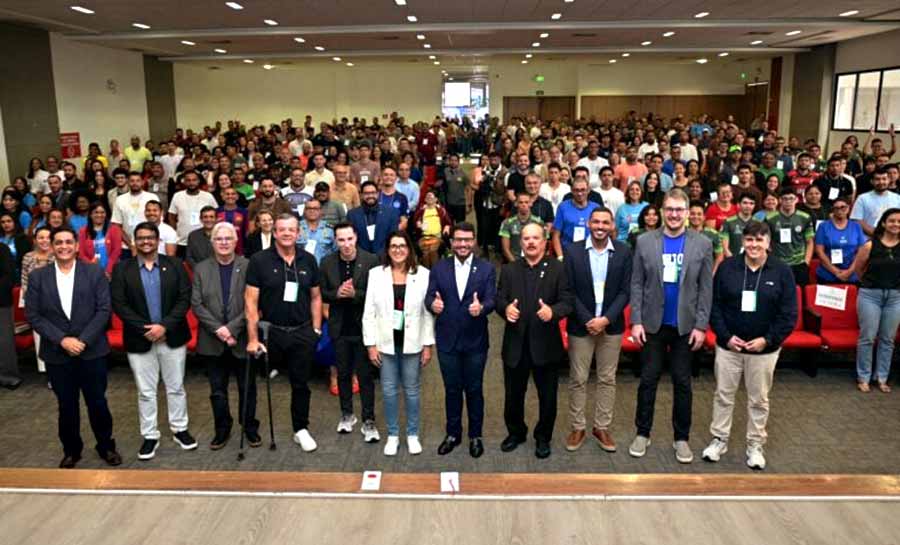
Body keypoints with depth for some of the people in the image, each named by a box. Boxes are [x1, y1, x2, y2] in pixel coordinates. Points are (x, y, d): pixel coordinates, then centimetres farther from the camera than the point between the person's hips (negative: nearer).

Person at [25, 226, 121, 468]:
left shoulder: (94, 272, -2)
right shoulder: (37, 276, 1)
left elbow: (104, 310, -6)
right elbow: (33, 315, -2)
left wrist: (83, 340, -14)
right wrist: (62, 340, -13)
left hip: (91, 351, -1)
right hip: (57, 353, 1)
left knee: (97, 402, 8)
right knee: (66, 406, 13)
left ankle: (106, 446, 27)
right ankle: (71, 450, 31)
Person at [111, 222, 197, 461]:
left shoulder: (174, 265, 0)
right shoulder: (122, 269, 0)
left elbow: (184, 298, -6)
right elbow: (119, 304, -6)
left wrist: (164, 326, -16)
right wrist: (145, 329, -15)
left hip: (172, 337, 0)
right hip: (140, 339, 0)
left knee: (176, 387, 12)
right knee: (146, 392, 9)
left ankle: (179, 430, 27)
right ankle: (150, 436, 21)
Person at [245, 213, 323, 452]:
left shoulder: (308, 260, 3)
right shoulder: (259, 260, -7)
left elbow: (316, 297, 10)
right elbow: (251, 301, -8)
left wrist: (316, 329, 4)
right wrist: (253, 338, -12)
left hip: (302, 333, 2)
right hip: (271, 331, -2)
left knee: (301, 383, 11)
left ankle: (301, 429, 26)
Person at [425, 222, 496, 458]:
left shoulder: (486, 268, -3)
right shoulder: (439, 268, 1)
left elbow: (492, 299, -11)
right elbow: (429, 297, -5)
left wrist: (481, 307, -34)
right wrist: (433, 304, -29)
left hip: (475, 340, -1)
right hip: (447, 340, 1)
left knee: (474, 389, 12)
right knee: (452, 389, 14)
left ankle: (475, 435, 28)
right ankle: (453, 433, 31)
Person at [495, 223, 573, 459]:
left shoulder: (557, 269, -1)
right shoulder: (508, 270, 7)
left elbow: (568, 300, -8)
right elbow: (499, 298, 1)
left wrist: (553, 311, -28)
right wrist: (505, 308, -22)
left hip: (545, 344, -2)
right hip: (515, 343, 2)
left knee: (547, 395, 9)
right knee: (513, 393, 14)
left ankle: (543, 437, 29)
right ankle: (515, 432, 36)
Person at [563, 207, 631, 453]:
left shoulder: (623, 252, -1)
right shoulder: (573, 252, -4)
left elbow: (625, 291, -3)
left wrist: (606, 319, -14)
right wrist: (588, 320, -14)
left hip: (611, 326, 1)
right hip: (581, 325, -1)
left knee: (607, 379, 10)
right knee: (578, 380, 7)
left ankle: (602, 427, 23)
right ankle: (577, 427, 20)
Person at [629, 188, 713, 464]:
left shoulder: (702, 244, -1)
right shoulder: (645, 242, -1)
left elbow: (706, 289, -1)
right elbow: (636, 284, -1)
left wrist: (701, 325, -6)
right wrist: (636, 321, -6)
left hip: (686, 325, 0)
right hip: (653, 324, 0)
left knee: (682, 382, 10)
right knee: (648, 380, 8)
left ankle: (681, 437, 22)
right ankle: (642, 433, 22)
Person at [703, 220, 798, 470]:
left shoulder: (782, 271, -4)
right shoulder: (727, 267, -3)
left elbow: (789, 314, -3)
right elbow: (714, 305, -1)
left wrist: (768, 340, -13)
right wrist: (726, 336, -10)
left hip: (764, 348, 0)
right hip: (729, 345, 1)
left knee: (759, 399, 11)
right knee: (723, 394, 10)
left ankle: (755, 446, 25)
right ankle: (719, 440, 25)